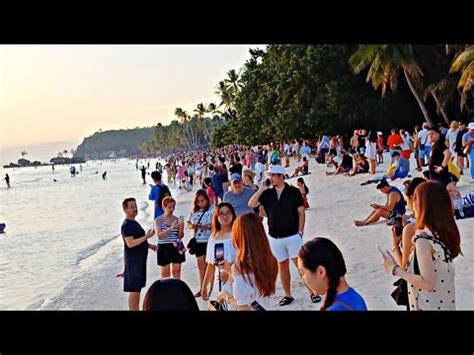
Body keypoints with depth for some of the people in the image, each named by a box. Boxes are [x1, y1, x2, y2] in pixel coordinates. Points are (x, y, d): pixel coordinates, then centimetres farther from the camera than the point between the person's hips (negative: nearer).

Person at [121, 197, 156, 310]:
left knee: (138, 288, 15)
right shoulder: (126, 225, -15)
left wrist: (149, 245, 14)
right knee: (134, 290, -6)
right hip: (133, 260, -10)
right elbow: (130, 243, -25)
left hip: (140, 259, 10)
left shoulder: (134, 223, 15)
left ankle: (137, 309, 23)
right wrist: (146, 236, -23)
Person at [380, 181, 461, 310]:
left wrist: (395, 269, -15)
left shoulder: (423, 238, -24)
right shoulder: (447, 232, -1)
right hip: (446, 304, 7)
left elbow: (427, 284, -24)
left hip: (430, 306, -7)